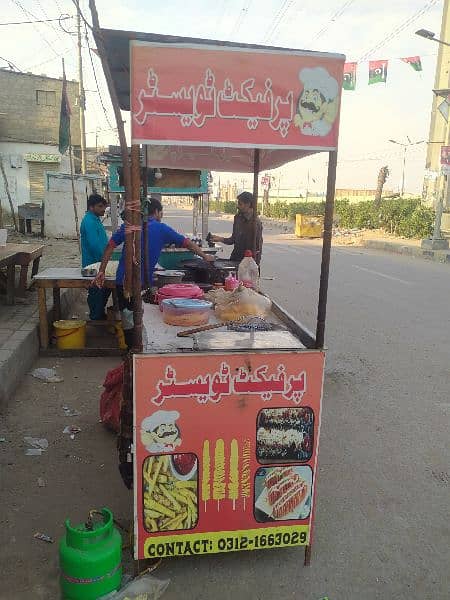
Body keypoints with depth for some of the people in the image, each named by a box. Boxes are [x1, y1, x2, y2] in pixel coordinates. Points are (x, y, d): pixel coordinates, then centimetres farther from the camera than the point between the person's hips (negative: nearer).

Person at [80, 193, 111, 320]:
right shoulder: (89, 222, -20)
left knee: (105, 290, 19)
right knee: (96, 293, 0)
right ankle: (96, 319, 12)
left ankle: (100, 314, 32)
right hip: (93, 264, -10)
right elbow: (94, 245, -26)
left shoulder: (95, 219, 13)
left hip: (99, 263, 10)